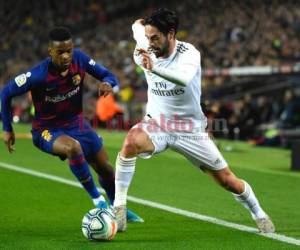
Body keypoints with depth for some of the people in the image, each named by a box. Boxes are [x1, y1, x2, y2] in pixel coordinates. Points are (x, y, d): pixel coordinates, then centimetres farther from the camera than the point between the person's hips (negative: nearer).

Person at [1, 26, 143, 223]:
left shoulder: (79, 59, -15)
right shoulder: (39, 75, -27)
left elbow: (107, 75, -3)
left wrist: (108, 83, -28)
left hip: (76, 123, 5)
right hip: (47, 130, -5)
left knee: (105, 168, 11)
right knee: (73, 147, -37)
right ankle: (98, 200, -19)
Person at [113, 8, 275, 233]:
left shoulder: (189, 53, -21)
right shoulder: (144, 54, -10)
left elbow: (184, 78, -46)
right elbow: (138, 25, 11)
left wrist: (154, 68, -60)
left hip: (190, 128, -1)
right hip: (156, 124, 1)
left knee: (227, 180, 4)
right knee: (131, 141, -34)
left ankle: (258, 214, 32)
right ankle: (119, 205, -27)